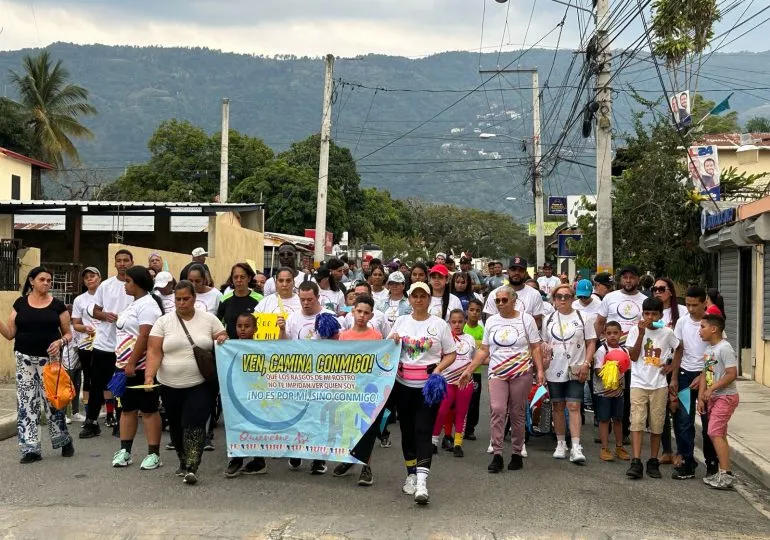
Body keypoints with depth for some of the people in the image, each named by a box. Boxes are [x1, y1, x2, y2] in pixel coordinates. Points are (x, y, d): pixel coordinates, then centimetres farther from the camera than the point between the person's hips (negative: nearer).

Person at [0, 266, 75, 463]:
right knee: (26, 403, 0)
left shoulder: (57, 305, 2)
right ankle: (31, 449, 6)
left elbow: (68, 334, 6)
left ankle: (64, 441, 21)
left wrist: (60, 342, -15)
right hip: (25, 360, 2)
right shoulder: (20, 303, 6)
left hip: (49, 359, -2)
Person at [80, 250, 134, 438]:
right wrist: (105, 315, -12)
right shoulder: (105, 285, 6)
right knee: (97, 384, 6)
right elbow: (95, 311, 9)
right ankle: (91, 422, 14)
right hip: (104, 343, 2)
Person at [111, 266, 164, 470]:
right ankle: (124, 451, 18)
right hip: (126, 366, 10)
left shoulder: (147, 305, -15)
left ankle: (154, 454, 0)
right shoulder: (134, 304, 16)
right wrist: (123, 363, 17)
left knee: (148, 410, -4)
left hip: (141, 367, -10)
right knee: (127, 409, 12)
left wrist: (132, 364, -24)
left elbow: (144, 336, -22)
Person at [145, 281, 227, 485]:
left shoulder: (209, 319, 2)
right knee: (176, 426, 14)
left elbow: (225, 342, 9)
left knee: (194, 424, -13)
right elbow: (154, 352, -6)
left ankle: (191, 468, -13)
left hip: (201, 385, -2)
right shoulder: (163, 322, 1)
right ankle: (183, 461, 34)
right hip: (171, 386, 2)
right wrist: (149, 376, -19)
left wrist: (223, 340, -15)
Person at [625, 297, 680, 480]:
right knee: (637, 422, -10)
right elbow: (633, 356, -9)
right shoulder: (635, 331, -1)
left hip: (659, 385, 1)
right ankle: (636, 463, -13)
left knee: (657, 424, 5)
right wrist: (641, 333, -15)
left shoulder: (667, 333, 2)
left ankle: (653, 462, 15)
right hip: (639, 384, -1)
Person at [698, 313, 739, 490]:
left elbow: (732, 374, -22)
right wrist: (701, 398, 5)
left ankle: (726, 474, -12)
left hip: (726, 396, -9)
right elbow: (705, 374, 11)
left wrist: (711, 389, -20)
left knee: (715, 433, -14)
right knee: (718, 434, 12)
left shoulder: (724, 348, -17)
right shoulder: (709, 349, 11)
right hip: (713, 397, 9)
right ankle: (722, 473, 18)